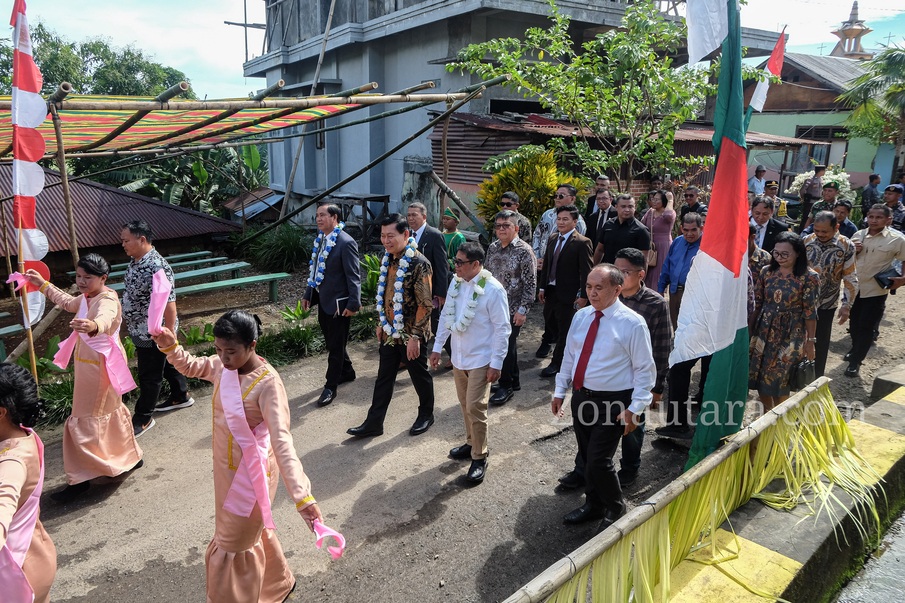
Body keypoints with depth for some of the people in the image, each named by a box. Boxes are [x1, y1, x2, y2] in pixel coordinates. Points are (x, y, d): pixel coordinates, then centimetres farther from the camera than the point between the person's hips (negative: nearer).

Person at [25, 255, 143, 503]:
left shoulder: (107, 300, -25)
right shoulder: (87, 298, 7)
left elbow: (105, 320, -50)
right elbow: (69, 302, 31)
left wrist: (93, 326, -73)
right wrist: (42, 284, 34)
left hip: (100, 368, -11)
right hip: (91, 366, 11)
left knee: (83, 423, -4)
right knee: (110, 412, 23)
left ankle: (80, 479, 6)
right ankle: (130, 457, 39)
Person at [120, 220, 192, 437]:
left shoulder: (156, 268, -28)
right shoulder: (136, 261, 3)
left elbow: (169, 303, -27)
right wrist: (131, 324, 24)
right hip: (141, 329, 9)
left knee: (149, 375, 5)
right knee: (166, 363, 24)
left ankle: (142, 418, 19)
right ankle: (181, 396, 41)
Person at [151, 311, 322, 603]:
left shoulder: (268, 383, -29)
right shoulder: (222, 366, -7)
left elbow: (282, 440, -35)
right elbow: (190, 366, 13)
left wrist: (302, 495, -43)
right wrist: (171, 347, -9)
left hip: (251, 474, -8)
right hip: (227, 469, 8)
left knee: (235, 547, 10)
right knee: (251, 533, 27)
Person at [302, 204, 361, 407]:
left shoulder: (346, 242, -16)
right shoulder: (320, 240, 8)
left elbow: (354, 276, -17)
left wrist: (353, 304, -20)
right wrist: (308, 294, 15)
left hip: (338, 303, -8)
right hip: (323, 300, 8)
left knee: (336, 345, 3)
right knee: (331, 342, 20)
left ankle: (330, 387, 13)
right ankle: (347, 372, 39)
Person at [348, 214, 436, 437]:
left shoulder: (418, 263, -19)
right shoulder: (388, 260, 5)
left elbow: (425, 304, -20)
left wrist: (415, 336, -21)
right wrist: (381, 324, 17)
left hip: (411, 335, -7)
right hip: (390, 333, 7)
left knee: (420, 376, 12)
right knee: (383, 378, 13)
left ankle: (426, 415, 33)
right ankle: (374, 423, 22)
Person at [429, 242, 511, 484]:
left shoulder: (493, 289, -18)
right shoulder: (456, 282, 2)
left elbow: (502, 329, -15)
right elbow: (446, 315, 10)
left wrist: (496, 363, -15)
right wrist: (437, 347, 11)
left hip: (480, 360, -6)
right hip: (458, 357, 6)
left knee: (475, 407, -5)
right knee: (465, 405, 18)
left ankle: (479, 457, 12)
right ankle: (471, 443, 37)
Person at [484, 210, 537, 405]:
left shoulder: (524, 250, -13)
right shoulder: (492, 248, 6)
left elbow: (530, 283, -14)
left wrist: (523, 310, -16)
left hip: (513, 309, -6)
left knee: (507, 345, 0)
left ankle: (506, 386, 16)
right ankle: (514, 380, 32)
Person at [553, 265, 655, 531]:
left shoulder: (632, 323, -14)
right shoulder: (581, 316, 3)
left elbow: (645, 369, -10)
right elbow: (569, 356, 12)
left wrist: (634, 409, -15)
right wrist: (560, 391, 11)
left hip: (612, 402, -6)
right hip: (581, 396, 6)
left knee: (598, 461, -5)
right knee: (587, 457, 18)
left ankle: (615, 508, 24)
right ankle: (593, 505, 41)